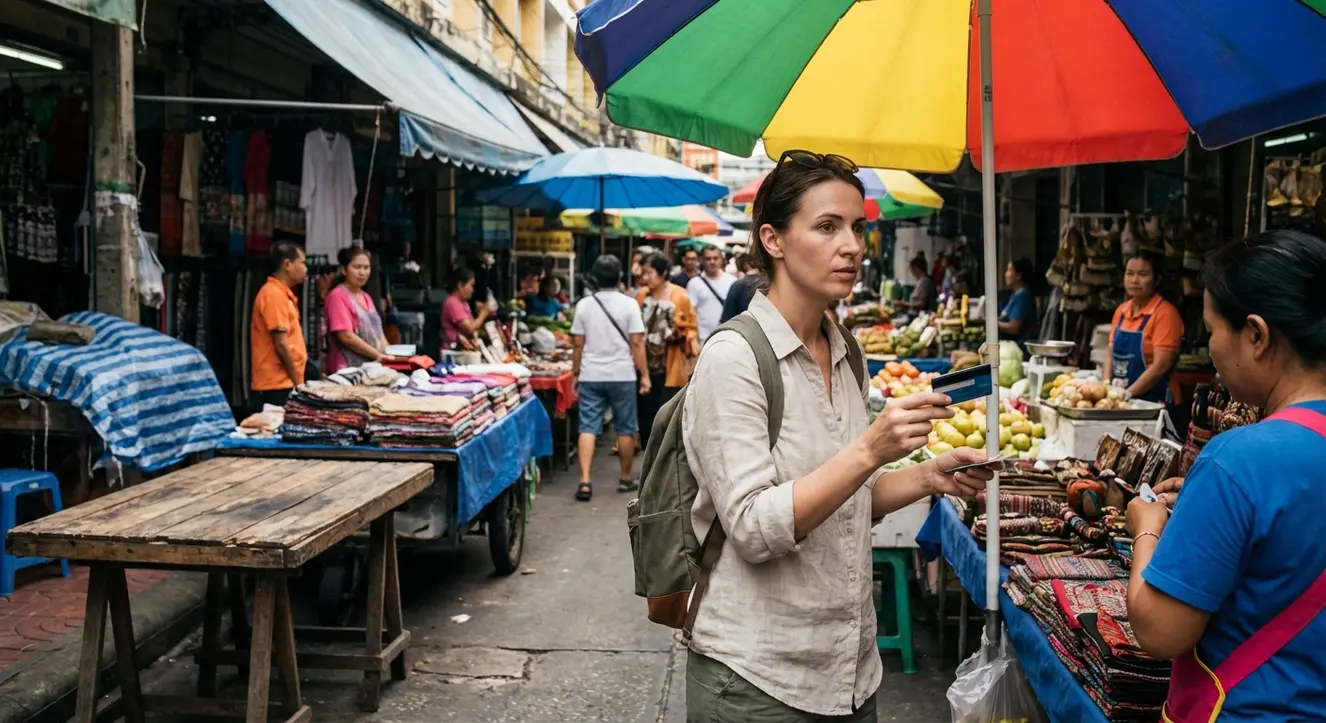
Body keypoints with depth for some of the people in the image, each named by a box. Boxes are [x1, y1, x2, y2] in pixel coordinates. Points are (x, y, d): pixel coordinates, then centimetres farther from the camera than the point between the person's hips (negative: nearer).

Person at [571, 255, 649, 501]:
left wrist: (575, 373, 14)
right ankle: (625, 480, 21)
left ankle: (584, 482, -10)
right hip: (622, 376, -2)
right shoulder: (629, 304, -5)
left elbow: (577, 344, 3)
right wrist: (644, 375, -1)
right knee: (625, 429, 11)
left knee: (588, 428, 1)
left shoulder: (584, 305, 2)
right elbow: (636, 343, -8)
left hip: (591, 376, 2)